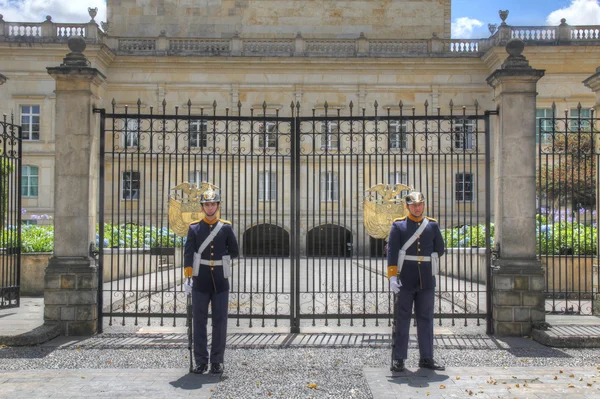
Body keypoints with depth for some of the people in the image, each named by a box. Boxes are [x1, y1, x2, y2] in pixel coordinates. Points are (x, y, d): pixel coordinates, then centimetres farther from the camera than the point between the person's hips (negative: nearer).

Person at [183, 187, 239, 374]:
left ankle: (217, 361, 13)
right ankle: (201, 361, 12)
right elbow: (188, 254, -6)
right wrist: (187, 278, -14)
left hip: (220, 282, 0)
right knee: (199, 322, 3)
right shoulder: (194, 228, 2)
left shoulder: (226, 227, 4)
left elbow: (235, 252, 10)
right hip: (200, 282, 0)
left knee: (220, 322, 3)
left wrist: (218, 259, 7)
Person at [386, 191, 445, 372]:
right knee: (402, 319, 2)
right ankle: (398, 359, 9)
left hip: (427, 281, 3)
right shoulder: (398, 226, -1)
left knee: (426, 319, 8)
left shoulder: (432, 225, 8)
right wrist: (392, 276, -16)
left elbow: (439, 249, 16)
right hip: (405, 281, -3)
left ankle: (426, 358, 17)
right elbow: (392, 252, -8)